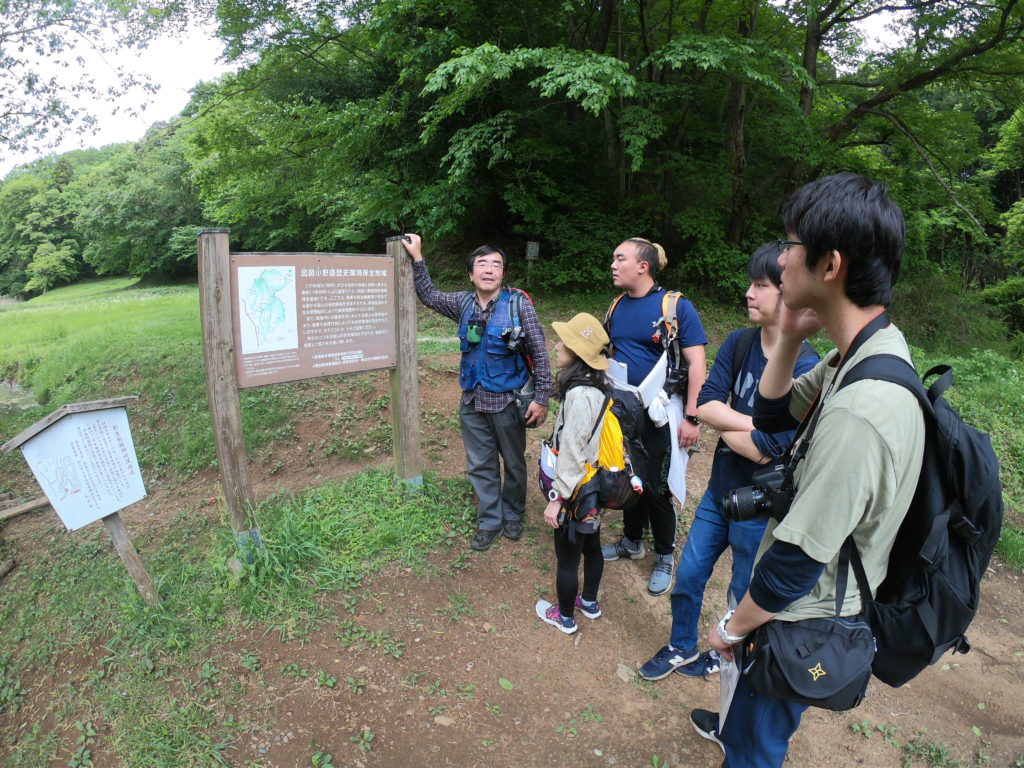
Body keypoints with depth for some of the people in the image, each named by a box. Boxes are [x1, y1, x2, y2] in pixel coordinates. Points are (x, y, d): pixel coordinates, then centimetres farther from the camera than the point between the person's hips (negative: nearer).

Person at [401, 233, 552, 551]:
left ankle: (512, 514, 35)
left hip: (507, 402, -4)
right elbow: (429, 296, 19)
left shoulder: (518, 305, -12)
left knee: (513, 463, 14)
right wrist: (417, 259, 10)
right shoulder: (464, 303, 2)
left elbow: (540, 353, -11)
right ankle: (489, 521, 29)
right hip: (472, 402, 4)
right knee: (480, 465, 12)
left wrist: (541, 397, -15)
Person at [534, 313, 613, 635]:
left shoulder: (579, 395, -27)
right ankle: (589, 602, 45)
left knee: (567, 558, 11)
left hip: (577, 493, -9)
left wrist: (557, 498, -18)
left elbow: (572, 454, -26)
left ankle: (565, 617, 31)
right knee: (591, 547, 25)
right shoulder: (601, 386, 0)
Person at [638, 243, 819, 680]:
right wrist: (756, 424, -22)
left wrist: (723, 422, -13)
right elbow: (704, 405, -11)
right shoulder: (738, 343, -5)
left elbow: (765, 450, -27)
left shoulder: (805, 370, -24)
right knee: (688, 576, 20)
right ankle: (681, 648, 44)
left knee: (744, 595, 19)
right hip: (719, 492, 6)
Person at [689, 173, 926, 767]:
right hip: (819, 596, 9)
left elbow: (798, 561, -30)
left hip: (800, 620, -9)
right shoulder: (864, 353, -7)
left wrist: (734, 626, -11)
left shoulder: (860, 411, -37)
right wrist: (791, 336, -12)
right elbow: (772, 413, 4)